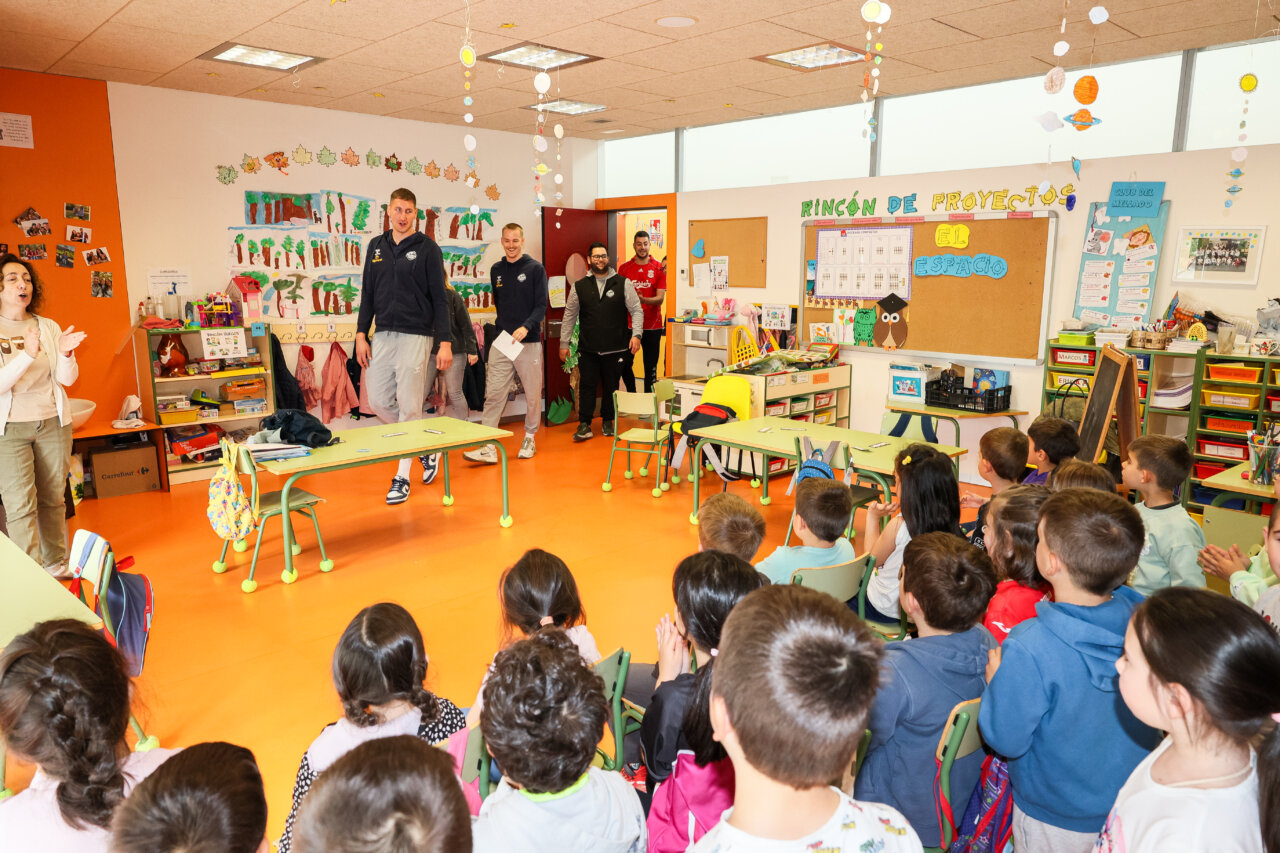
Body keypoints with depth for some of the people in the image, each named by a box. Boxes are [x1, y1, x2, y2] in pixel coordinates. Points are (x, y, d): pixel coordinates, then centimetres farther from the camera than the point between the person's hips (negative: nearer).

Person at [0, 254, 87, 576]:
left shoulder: (49, 327, 6)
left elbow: (67, 379, 1)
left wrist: (65, 353, -19)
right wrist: (28, 355, -29)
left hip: (53, 424, 3)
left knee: (54, 499, 10)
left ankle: (57, 563, 23)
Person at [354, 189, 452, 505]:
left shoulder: (426, 248, -2)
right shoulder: (376, 247, 12)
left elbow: (440, 298, -5)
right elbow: (368, 294, 14)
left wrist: (445, 342, -11)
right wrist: (361, 334, 6)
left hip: (415, 336, -5)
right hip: (383, 336, 5)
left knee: (409, 405, -4)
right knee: (378, 400, 4)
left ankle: (402, 476, 7)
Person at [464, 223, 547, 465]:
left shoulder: (535, 269, -1)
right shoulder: (496, 270, 12)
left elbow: (541, 305, -7)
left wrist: (526, 327, -22)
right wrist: (503, 327, 14)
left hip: (529, 341, -3)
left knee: (533, 394, 6)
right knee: (493, 394, -5)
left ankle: (529, 438, 24)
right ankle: (488, 447, -6)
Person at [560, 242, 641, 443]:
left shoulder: (623, 284, 3)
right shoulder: (579, 287, 6)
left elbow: (636, 310, 4)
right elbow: (569, 316, 11)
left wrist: (636, 334, -9)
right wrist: (564, 343, 8)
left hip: (616, 349, 0)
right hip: (588, 350, 0)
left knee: (611, 387, 8)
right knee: (587, 386, 0)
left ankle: (607, 421, 24)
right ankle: (585, 425, 8)